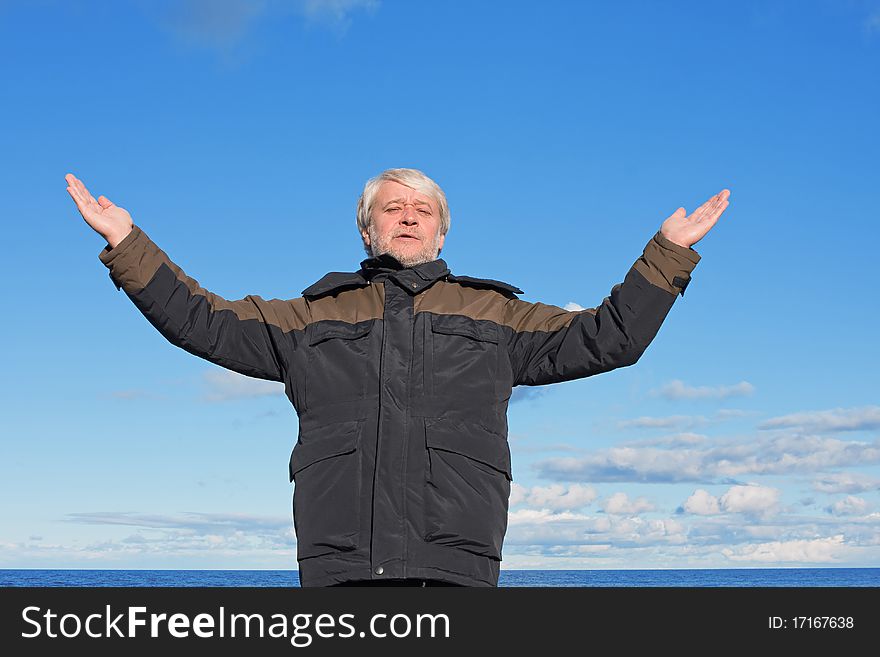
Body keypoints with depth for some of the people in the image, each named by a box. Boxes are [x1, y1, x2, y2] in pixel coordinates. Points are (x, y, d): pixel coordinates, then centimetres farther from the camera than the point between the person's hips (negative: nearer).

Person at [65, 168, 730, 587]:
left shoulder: (495, 314, 23)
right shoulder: (313, 316, 24)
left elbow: (609, 336, 23)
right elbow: (203, 321, 23)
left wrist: (669, 252, 18)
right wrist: (127, 244, 17)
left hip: (456, 565, -1)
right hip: (338, 567, 1)